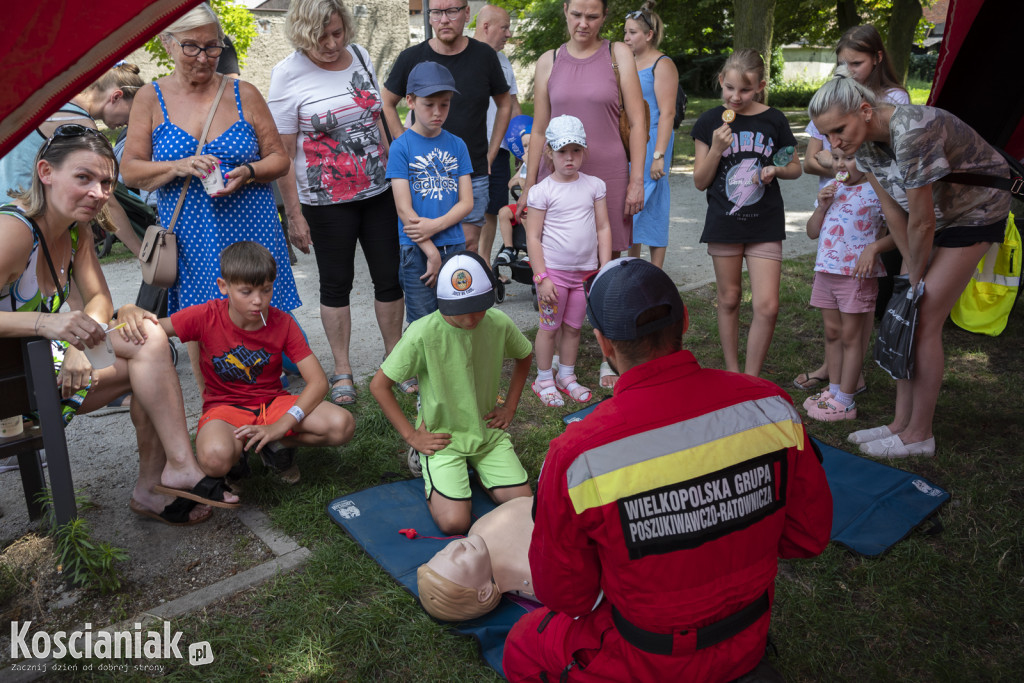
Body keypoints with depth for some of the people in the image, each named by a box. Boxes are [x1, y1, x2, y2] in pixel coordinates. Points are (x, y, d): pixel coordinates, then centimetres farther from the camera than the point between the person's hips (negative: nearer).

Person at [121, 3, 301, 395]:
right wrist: (179, 167, -15)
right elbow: (130, 171, 2)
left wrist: (247, 173, -14)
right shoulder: (151, 99, 4)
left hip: (251, 232, 0)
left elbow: (279, 159, 7)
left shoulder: (244, 94, 5)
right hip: (191, 240, 0)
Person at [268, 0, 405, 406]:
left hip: (379, 191, 4)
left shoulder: (360, 56, 4)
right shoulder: (288, 74, -10)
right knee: (336, 283, 7)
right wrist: (294, 214, -12)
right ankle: (342, 372, 21)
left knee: (390, 277, 8)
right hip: (327, 201, -4)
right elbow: (283, 152, -10)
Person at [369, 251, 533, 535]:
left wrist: (509, 407, 7)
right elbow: (378, 385, -12)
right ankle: (428, 464, 12)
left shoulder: (499, 324, -9)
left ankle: (474, 468, 19)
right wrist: (411, 435, -11)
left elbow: (524, 356, 14)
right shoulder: (423, 333, -22)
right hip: (442, 436, -3)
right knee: (455, 522, -17)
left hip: (488, 430, 4)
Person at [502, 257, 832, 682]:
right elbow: (810, 535, -6)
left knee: (522, 646, 23)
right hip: (748, 645, 5)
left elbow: (563, 594, -15)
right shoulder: (771, 406, -21)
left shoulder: (576, 455, -31)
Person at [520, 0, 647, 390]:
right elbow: (539, 130, 11)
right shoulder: (549, 62, 9)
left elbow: (637, 123, 2)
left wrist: (637, 179, -5)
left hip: (607, 172, -1)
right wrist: (528, 186, 8)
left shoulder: (618, 55, 5)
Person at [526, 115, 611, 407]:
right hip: (553, 270, -3)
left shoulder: (594, 185, 4)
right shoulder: (542, 190, -7)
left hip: (585, 271, 4)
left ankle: (567, 377, 28)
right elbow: (533, 237, -8)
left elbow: (603, 228, 5)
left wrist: (605, 270, 0)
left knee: (573, 327, 13)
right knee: (549, 326, 5)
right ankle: (544, 380, 20)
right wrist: (541, 277, -13)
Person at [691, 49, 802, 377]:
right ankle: (732, 372, 26)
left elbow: (795, 168, 12)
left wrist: (776, 170, -10)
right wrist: (716, 148, -16)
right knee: (729, 298, 11)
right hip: (724, 223, 0)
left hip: (765, 225, 0)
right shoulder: (709, 122, -2)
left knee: (767, 306, -7)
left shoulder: (774, 121, -1)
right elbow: (700, 181, -1)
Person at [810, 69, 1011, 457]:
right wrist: (911, 269, -2)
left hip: (975, 213, -8)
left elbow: (922, 223, -28)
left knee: (923, 322, -8)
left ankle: (918, 435, 4)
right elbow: (892, 209, -4)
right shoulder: (863, 137, -11)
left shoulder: (911, 133, -37)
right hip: (934, 212, 8)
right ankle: (902, 422, 16)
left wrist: (916, 277, -13)